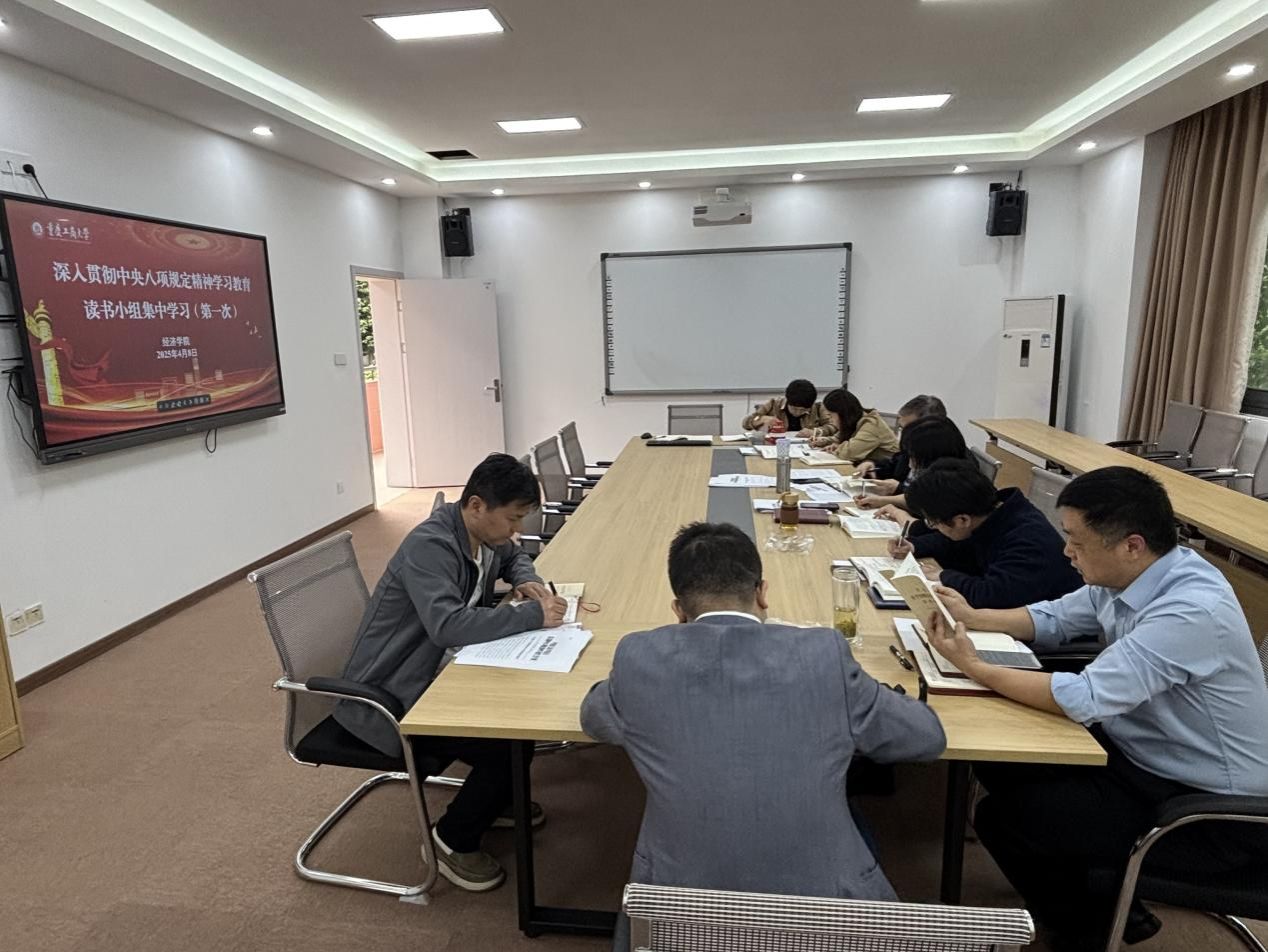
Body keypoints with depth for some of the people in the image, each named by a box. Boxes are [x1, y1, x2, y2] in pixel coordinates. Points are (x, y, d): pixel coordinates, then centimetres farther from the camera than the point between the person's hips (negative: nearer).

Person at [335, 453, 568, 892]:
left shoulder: (484, 533, -1)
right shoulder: (429, 546, -28)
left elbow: (514, 557, 22)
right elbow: (449, 625, -41)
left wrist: (528, 582, -1)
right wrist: (533, 615, -33)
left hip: (436, 672, 9)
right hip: (389, 700, -9)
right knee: (504, 747, -19)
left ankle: (495, 802, 25)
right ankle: (452, 839, 8)